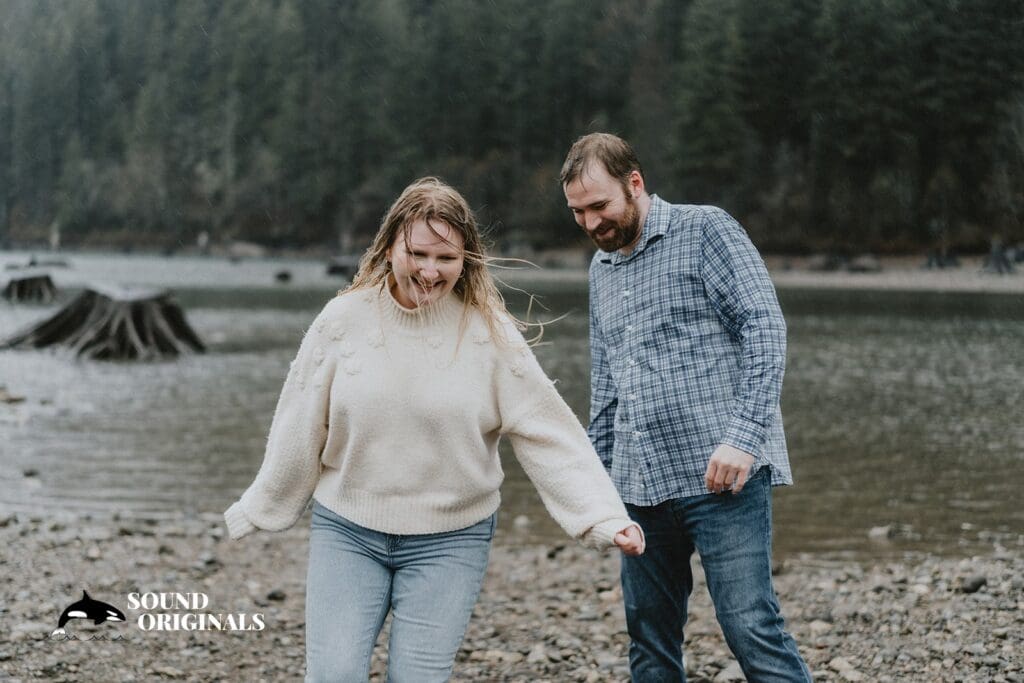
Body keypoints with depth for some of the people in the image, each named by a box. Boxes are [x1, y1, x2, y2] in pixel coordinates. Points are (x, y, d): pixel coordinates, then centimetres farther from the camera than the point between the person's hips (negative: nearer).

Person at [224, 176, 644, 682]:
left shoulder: (489, 332, -8)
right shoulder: (344, 319, -5)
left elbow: (549, 433, -8)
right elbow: (299, 429, 5)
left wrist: (604, 517, -17)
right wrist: (259, 509, 14)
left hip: (449, 542, -1)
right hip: (346, 532, 1)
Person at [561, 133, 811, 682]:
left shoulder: (705, 231, -3)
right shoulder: (601, 268, 19)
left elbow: (764, 328, -11)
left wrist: (744, 436, -20)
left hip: (721, 476, -7)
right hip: (640, 488, 7)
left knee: (751, 627, -12)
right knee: (649, 639, 10)